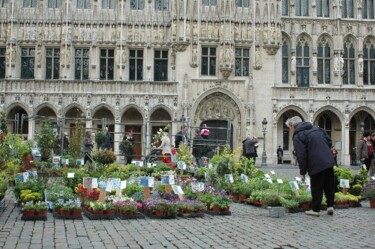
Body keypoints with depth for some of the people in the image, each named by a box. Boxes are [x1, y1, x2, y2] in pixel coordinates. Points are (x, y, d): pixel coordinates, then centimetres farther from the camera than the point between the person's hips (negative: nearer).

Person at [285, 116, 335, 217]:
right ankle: (330, 206, 18)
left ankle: (316, 209, 10)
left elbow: (301, 156, -11)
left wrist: (302, 172, -3)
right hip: (329, 161, 7)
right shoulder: (316, 129, 18)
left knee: (316, 188, 3)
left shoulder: (298, 136, -5)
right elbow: (329, 141, 19)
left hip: (316, 165, -7)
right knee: (329, 185, 15)